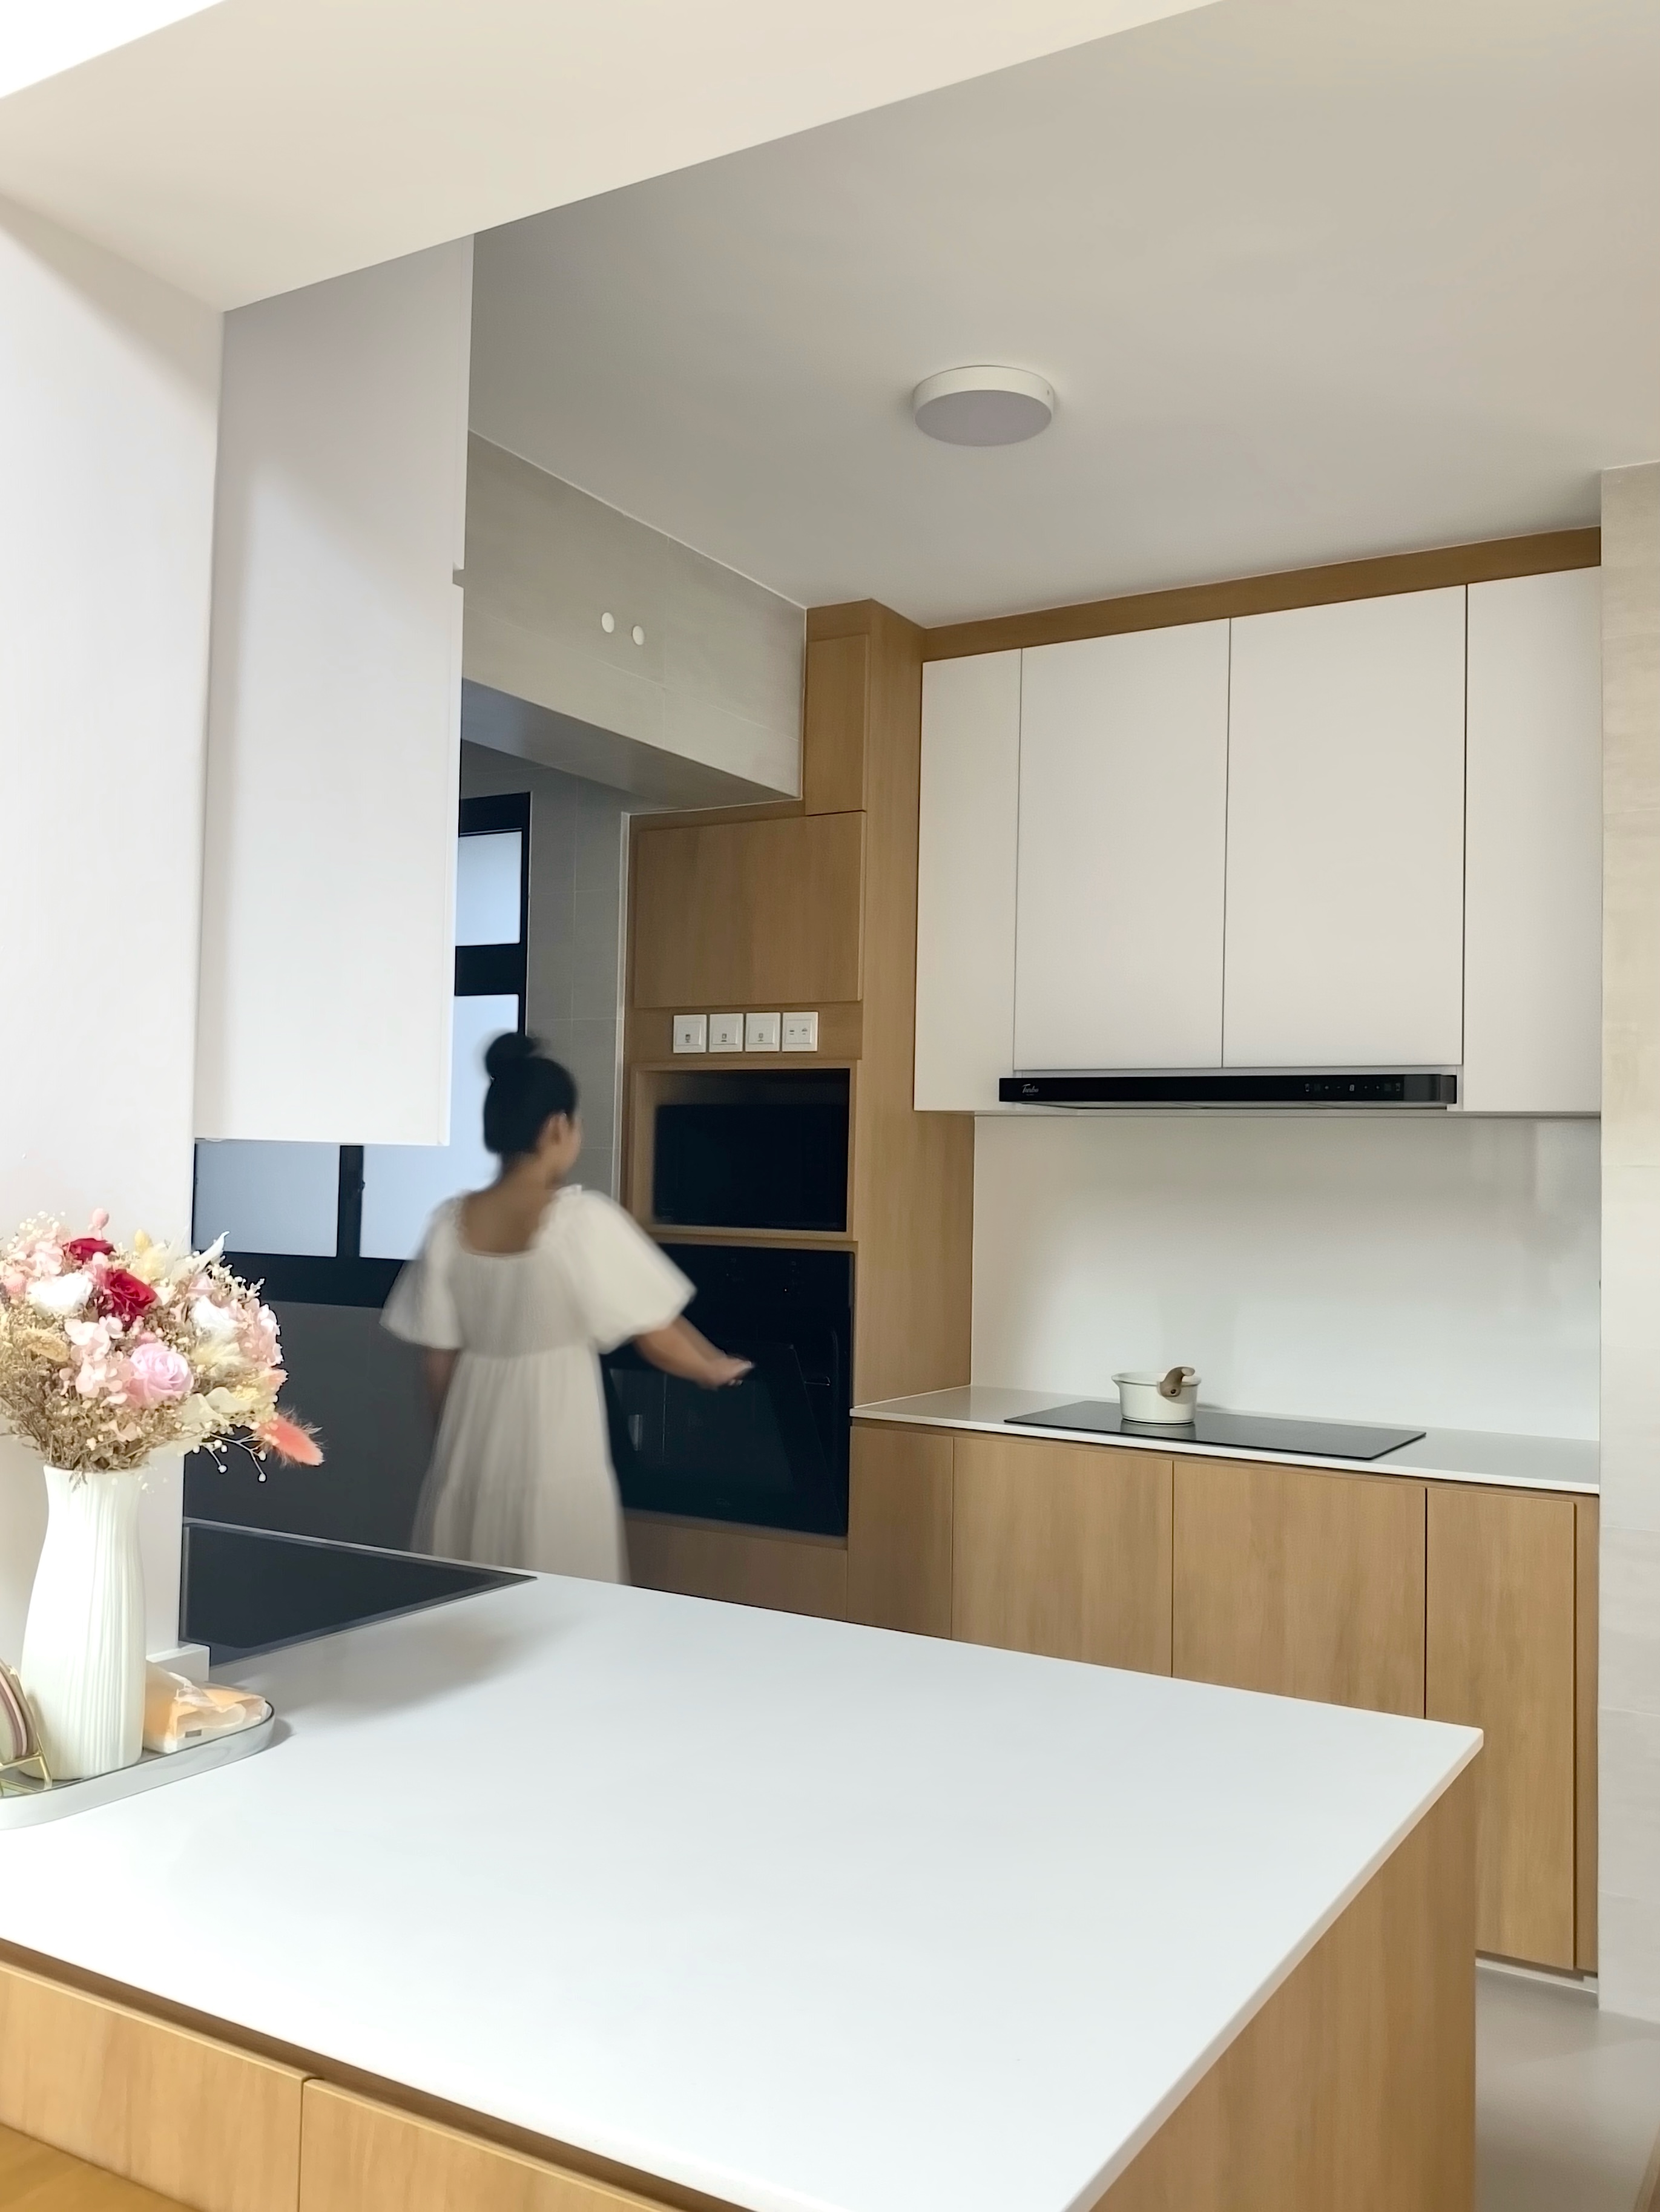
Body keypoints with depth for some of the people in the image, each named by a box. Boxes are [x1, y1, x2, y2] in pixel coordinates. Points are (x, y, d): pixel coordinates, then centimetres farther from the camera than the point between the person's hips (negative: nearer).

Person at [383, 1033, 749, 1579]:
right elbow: (658, 1339, -7)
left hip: (469, 1463, 4)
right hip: (556, 1466, -4)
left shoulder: (450, 1223, -2)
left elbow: (438, 1362, 3)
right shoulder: (585, 1219, -13)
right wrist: (717, 1370, 12)